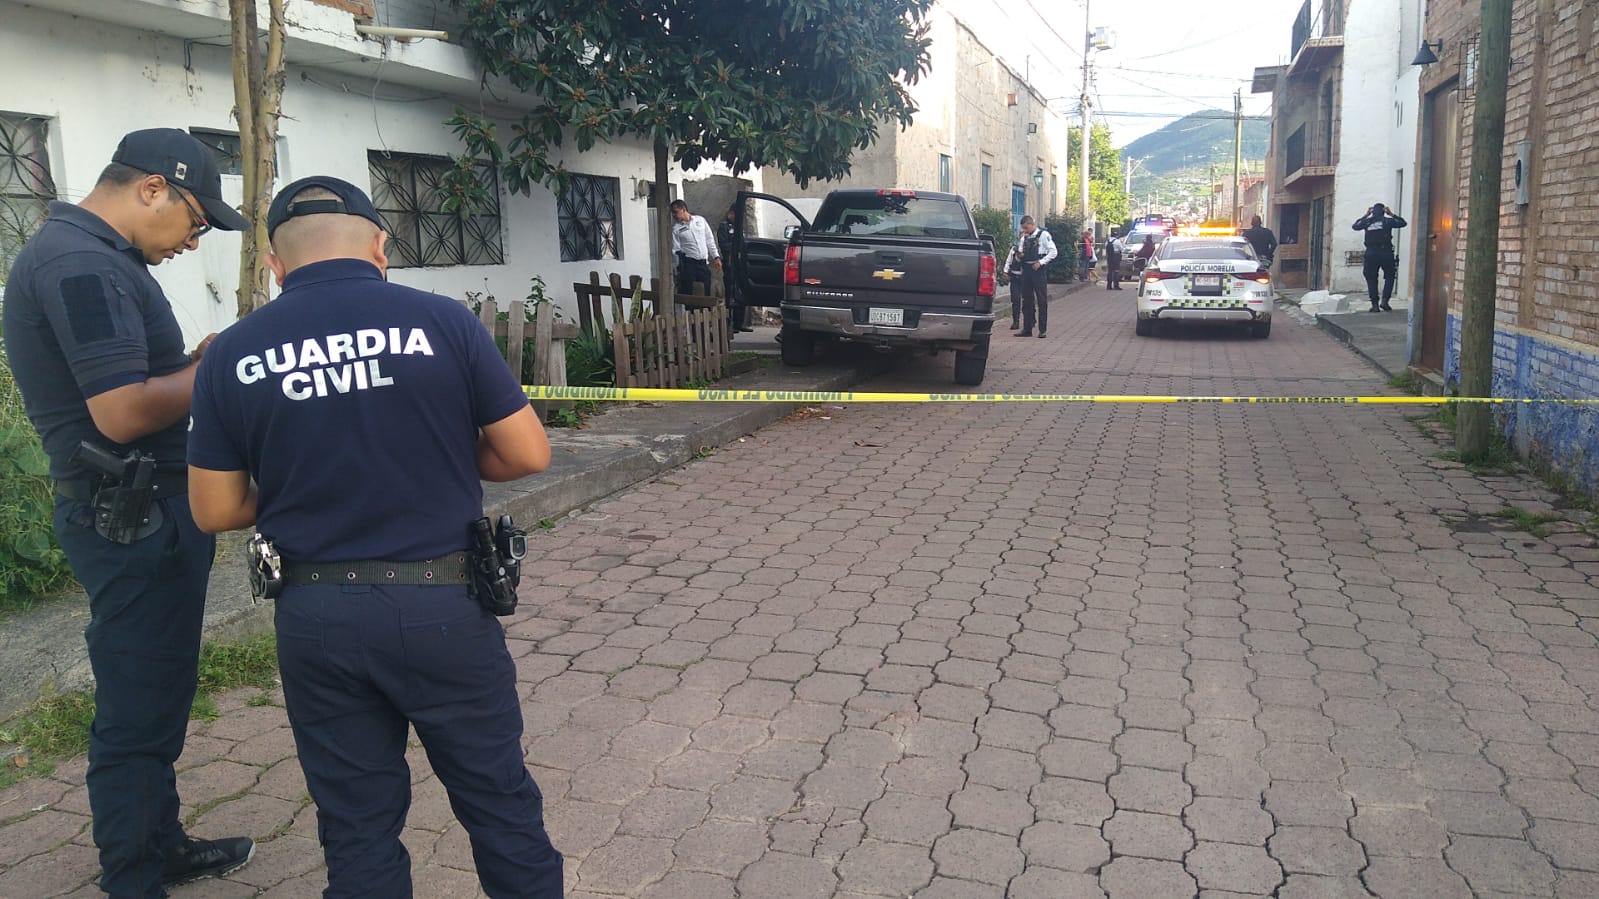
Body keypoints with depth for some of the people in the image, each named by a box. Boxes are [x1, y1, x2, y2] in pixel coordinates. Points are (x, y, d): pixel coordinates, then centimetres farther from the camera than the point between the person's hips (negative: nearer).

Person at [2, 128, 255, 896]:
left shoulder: (79, 252, 14)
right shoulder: (83, 264, -20)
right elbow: (123, 412, -27)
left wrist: (195, 361, 4)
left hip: (141, 517, 11)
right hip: (134, 522, -11)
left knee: (154, 697, 21)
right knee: (137, 715, 0)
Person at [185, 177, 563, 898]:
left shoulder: (231, 354, -4)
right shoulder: (443, 322, -9)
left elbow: (216, 510, 1)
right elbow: (527, 456, -5)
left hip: (314, 616, 2)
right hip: (441, 606, -1)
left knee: (358, 827, 16)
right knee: (499, 799, 16)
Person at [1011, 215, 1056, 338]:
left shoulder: (1043, 235, -4)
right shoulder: (1024, 238, 15)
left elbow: (1053, 252, -8)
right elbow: (1019, 257, 19)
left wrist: (1040, 262, -14)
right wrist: (1018, 256, -5)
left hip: (1039, 270, -6)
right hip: (1026, 270, 6)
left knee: (1042, 300, -2)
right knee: (1027, 300, 8)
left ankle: (1042, 330, 2)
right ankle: (1027, 329, 13)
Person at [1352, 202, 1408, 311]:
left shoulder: (1367, 221, 4)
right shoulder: (1387, 221, 0)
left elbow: (1355, 226, 23)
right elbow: (1403, 223, 14)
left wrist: (1365, 215, 25)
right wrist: (1391, 214, 19)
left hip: (1370, 253, 1)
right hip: (1385, 252, -1)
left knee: (1371, 279, 7)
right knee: (1389, 277, 12)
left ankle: (1375, 304, 2)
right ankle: (1384, 300, -2)